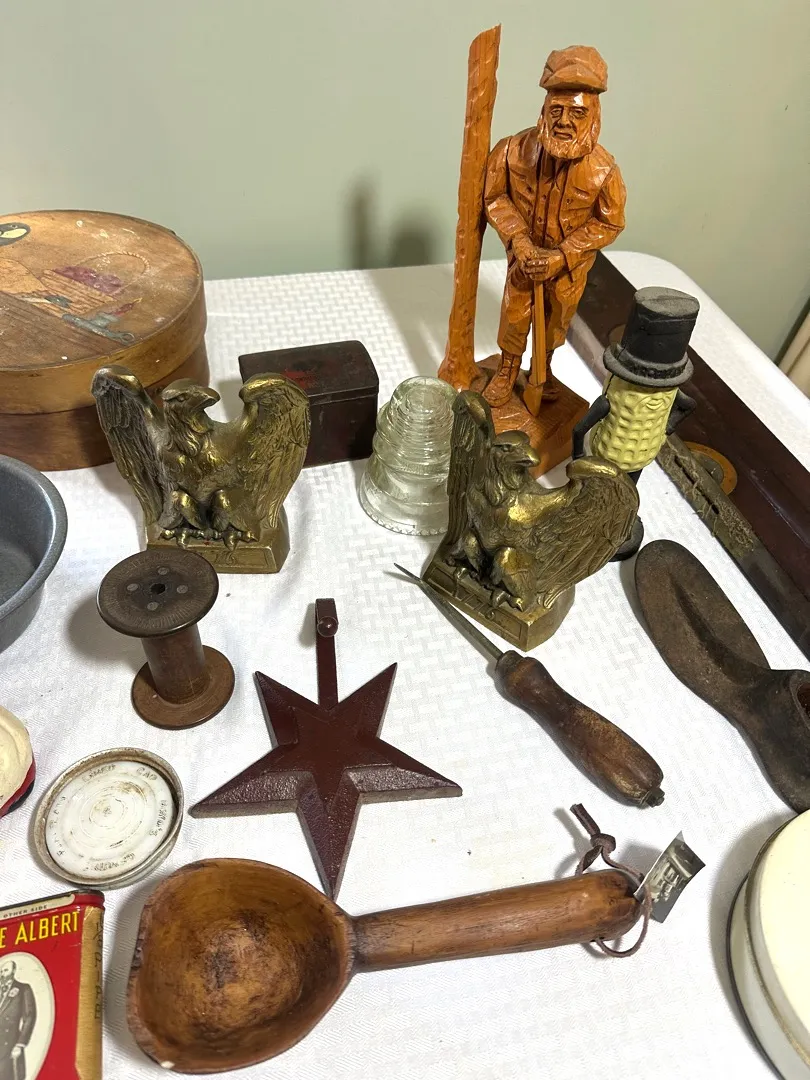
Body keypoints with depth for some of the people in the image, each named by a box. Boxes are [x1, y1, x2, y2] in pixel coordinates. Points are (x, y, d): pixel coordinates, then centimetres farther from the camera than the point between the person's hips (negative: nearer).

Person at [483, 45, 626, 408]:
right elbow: (494, 196, -10)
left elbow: (610, 222, -14)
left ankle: (544, 367, 48)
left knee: (558, 316, 19)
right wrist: (519, 242, -21)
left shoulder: (603, 170, -26)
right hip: (525, 253, 0)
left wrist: (561, 257, -23)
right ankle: (507, 371, 39)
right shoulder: (514, 150, -24)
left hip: (570, 262, 0)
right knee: (515, 314, 12)